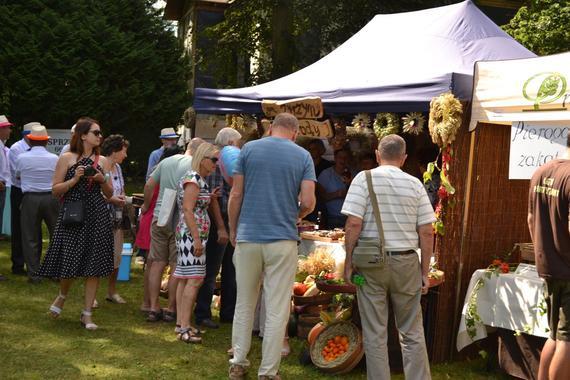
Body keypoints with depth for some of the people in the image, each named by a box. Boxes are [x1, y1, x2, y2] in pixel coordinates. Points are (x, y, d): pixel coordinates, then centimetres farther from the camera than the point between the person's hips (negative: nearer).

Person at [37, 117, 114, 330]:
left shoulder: (102, 161, 11)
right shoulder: (66, 158, 0)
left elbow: (109, 194, 14)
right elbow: (55, 190, -1)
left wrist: (102, 180, -5)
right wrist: (74, 180, -14)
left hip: (97, 217, 3)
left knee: (94, 266, 1)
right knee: (69, 263, -2)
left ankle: (87, 314, 11)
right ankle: (62, 295, 31)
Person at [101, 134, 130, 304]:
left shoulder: (117, 167, 12)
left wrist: (122, 197, 6)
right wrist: (111, 199, -18)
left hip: (116, 219, 8)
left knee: (116, 256, 12)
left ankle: (112, 291, 25)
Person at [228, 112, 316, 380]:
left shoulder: (249, 149, 3)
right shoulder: (303, 156, 1)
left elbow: (236, 195, 0)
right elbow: (308, 202, -6)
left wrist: (233, 230, 12)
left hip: (248, 237, 2)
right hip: (283, 240, -1)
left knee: (244, 304, 14)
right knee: (277, 310, 4)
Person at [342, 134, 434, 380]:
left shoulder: (364, 178, -3)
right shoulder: (415, 184, 4)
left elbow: (354, 223, -11)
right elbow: (427, 232, 2)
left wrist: (348, 261, -2)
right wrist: (424, 272, 10)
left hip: (371, 262, -2)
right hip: (406, 262, 2)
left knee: (375, 334, 6)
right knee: (412, 333, 11)